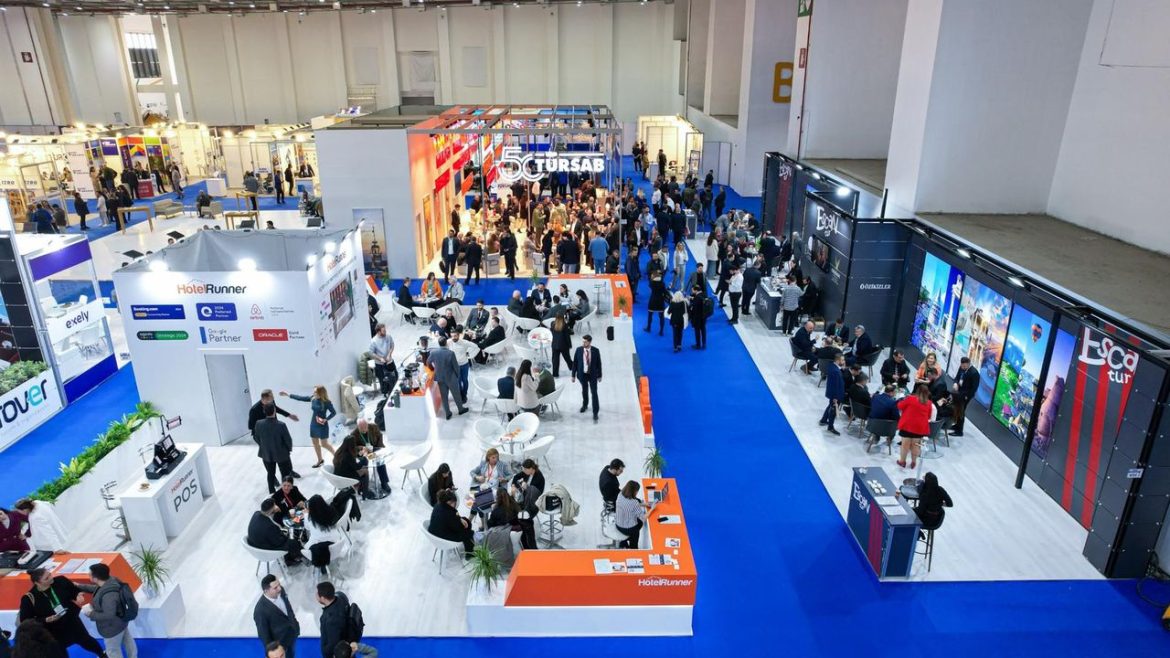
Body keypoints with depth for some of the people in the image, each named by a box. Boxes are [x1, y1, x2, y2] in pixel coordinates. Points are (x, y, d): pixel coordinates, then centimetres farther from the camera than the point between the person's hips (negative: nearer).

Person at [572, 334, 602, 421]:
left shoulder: (596, 351, -13)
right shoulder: (578, 350, -10)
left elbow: (599, 363, -3)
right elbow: (575, 363, -3)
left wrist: (599, 375, 2)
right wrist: (573, 375, -1)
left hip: (593, 375, -2)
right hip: (582, 374, 2)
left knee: (594, 393, -3)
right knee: (584, 391, 21)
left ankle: (595, 412, 6)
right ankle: (585, 405, 46)